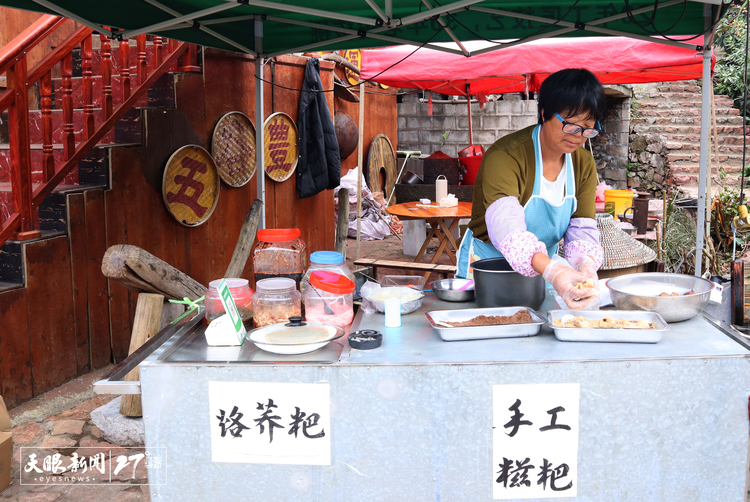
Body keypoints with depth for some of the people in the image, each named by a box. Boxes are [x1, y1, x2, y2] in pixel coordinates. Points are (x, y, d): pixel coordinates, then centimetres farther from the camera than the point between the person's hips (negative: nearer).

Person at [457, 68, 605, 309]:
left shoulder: (584, 164, 1)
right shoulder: (504, 156, -22)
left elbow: (583, 229, -6)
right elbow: (506, 227, -37)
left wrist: (586, 265, -31)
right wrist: (552, 271, -54)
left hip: (541, 269, 5)